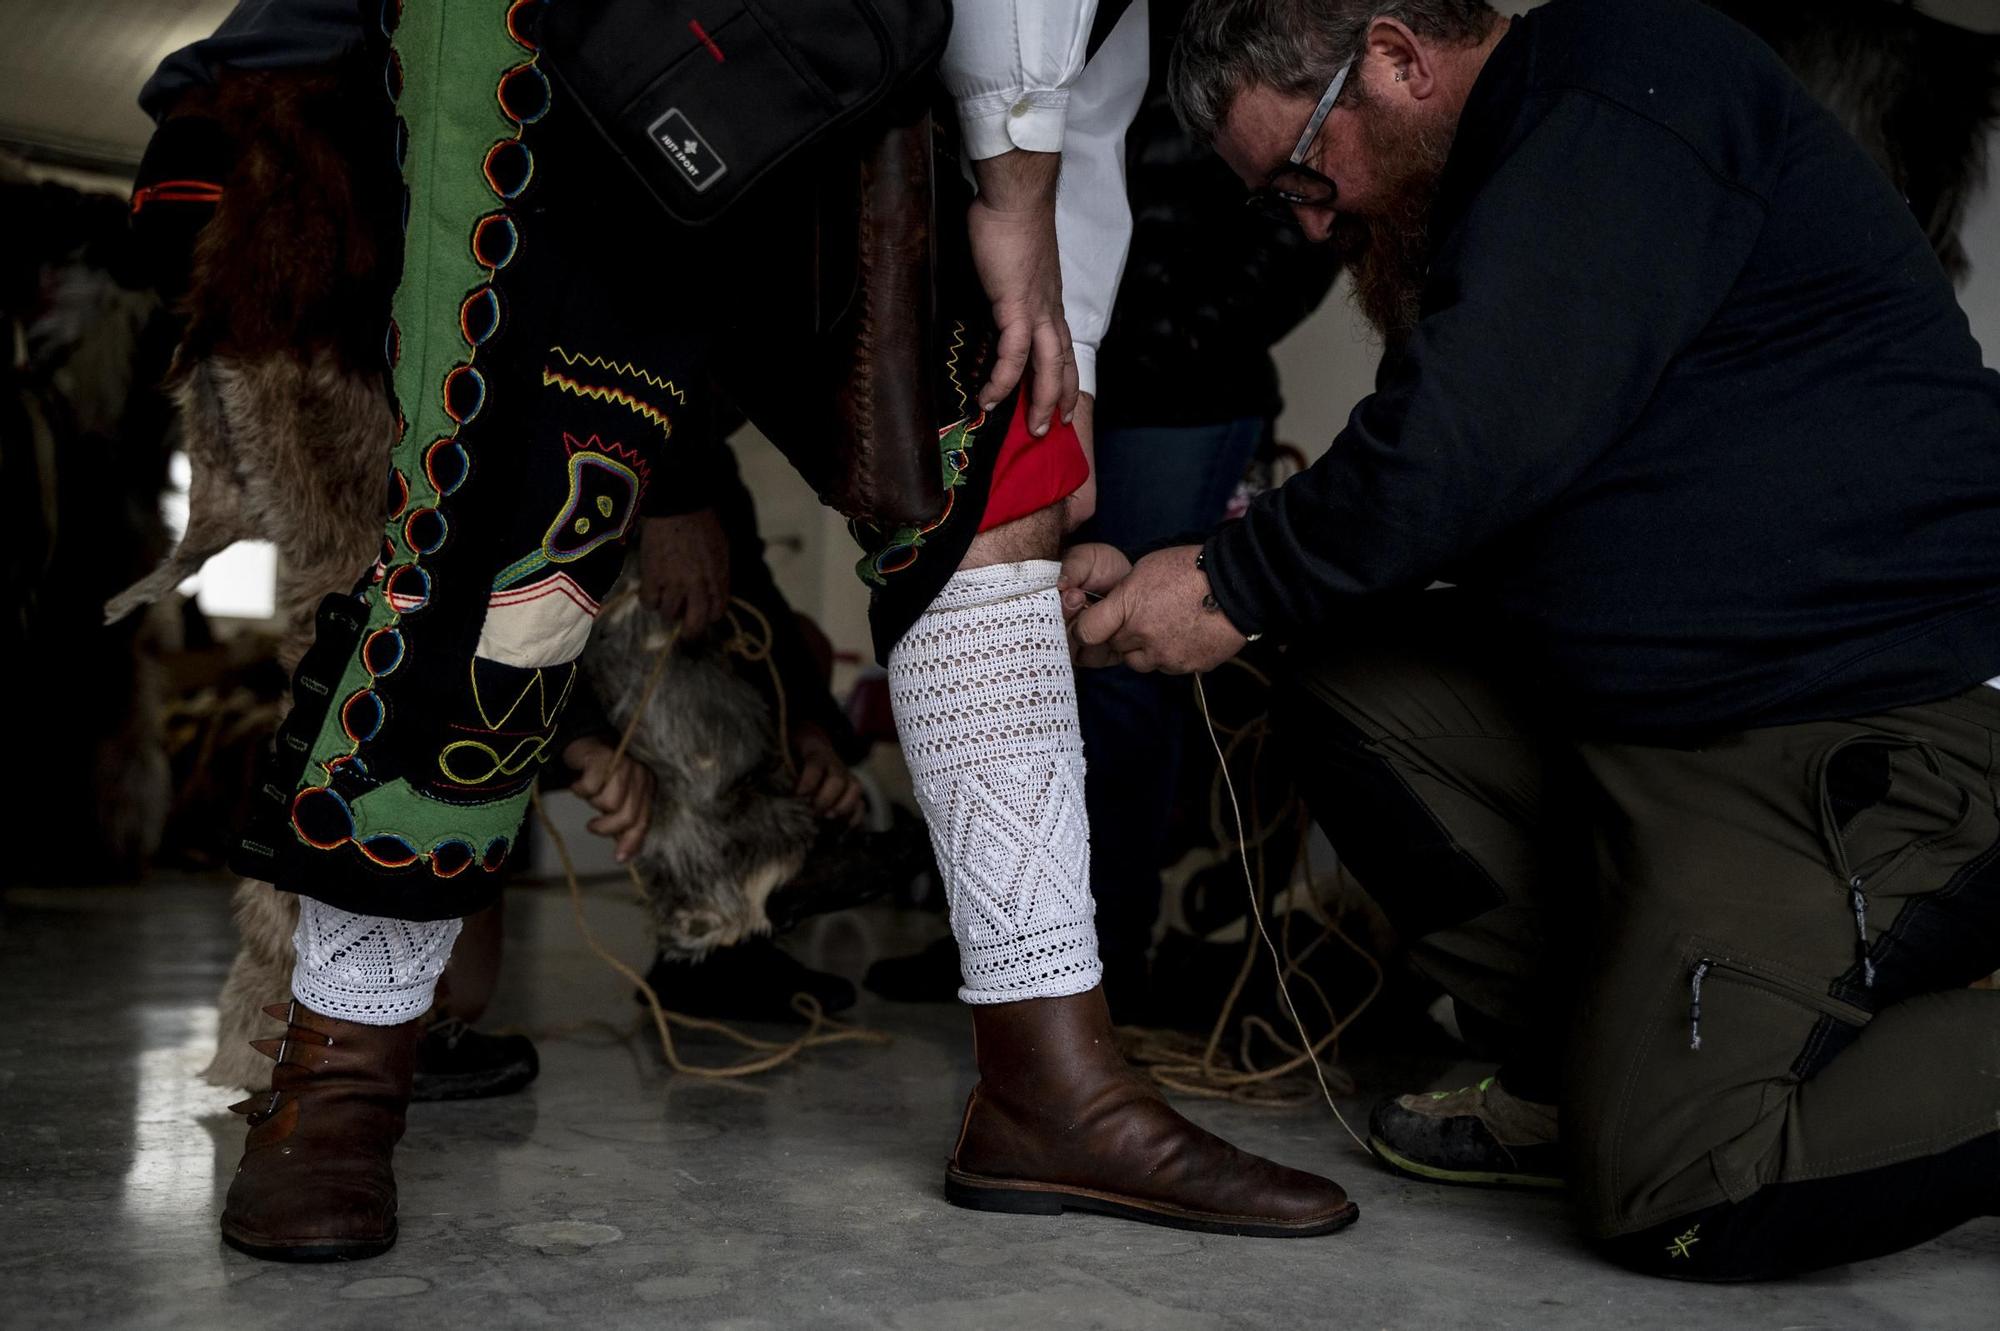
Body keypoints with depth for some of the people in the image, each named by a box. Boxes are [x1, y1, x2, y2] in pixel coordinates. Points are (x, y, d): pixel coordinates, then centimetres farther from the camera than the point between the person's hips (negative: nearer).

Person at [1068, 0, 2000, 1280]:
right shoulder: (1516, 173, 17)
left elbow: (1478, 440, -25)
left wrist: (1238, 585, -12)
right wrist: (1154, 585, 6)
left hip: (1890, 727, -10)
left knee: (1680, 1189, -16)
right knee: (1357, 682, 6)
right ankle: (1588, 1074, 9)